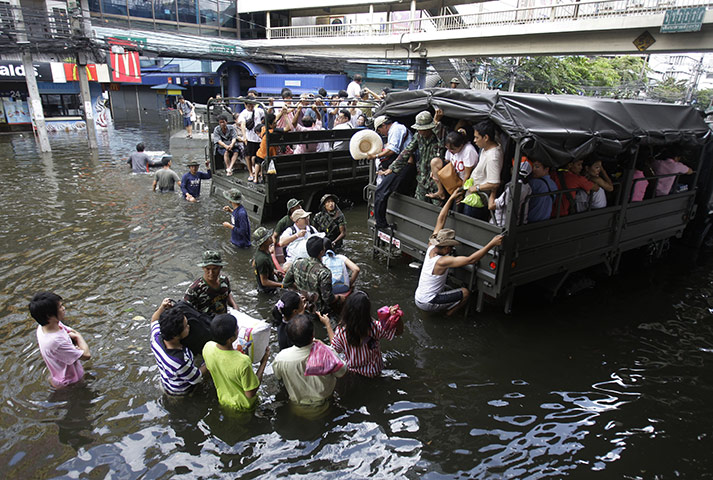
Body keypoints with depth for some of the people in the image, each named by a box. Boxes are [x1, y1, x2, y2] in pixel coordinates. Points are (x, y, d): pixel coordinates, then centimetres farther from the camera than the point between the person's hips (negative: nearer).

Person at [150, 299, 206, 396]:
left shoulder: (156, 338, -28)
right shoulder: (181, 362, -46)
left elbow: (154, 321, -2)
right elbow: (196, 379, -25)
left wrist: (162, 307, -14)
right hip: (182, 390, -6)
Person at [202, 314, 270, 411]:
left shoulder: (207, 347, -25)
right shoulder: (243, 362, -43)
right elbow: (250, 394, -27)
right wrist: (263, 363, -24)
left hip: (223, 400, 5)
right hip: (243, 406, -4)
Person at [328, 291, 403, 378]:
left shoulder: (341, 330, -26)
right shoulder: (374, 327, -31)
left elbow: (335, 349, -6)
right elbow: (399, 331, -19)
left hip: (352, 369, 1)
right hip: (374, 371, -1)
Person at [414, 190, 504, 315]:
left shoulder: (431, 248, -6)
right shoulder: (442, 261, -27)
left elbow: (440, 220, 0)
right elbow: (471, 259, -30)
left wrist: (451, 198, 3)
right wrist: (492, 244, -30)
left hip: (417, 298, 8)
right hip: (427, 304, -8)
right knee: (465, 292, -4)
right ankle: (448, 314, 8)